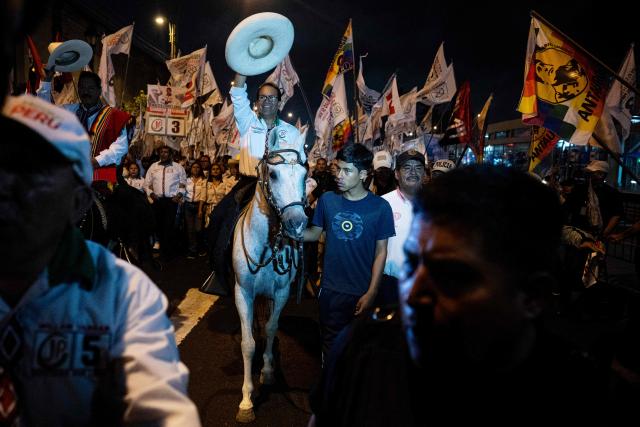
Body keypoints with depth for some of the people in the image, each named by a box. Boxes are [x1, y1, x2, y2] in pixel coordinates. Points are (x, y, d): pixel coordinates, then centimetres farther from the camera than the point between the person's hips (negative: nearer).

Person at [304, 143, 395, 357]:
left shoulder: (380, 207, -10)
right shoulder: (327, 200, -3)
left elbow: (381, 251, -6)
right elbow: (315, 233, 6)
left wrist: (372, 292, -10)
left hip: (363, 292, -1)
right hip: (331, 290, 2)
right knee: (331, 344, 15)